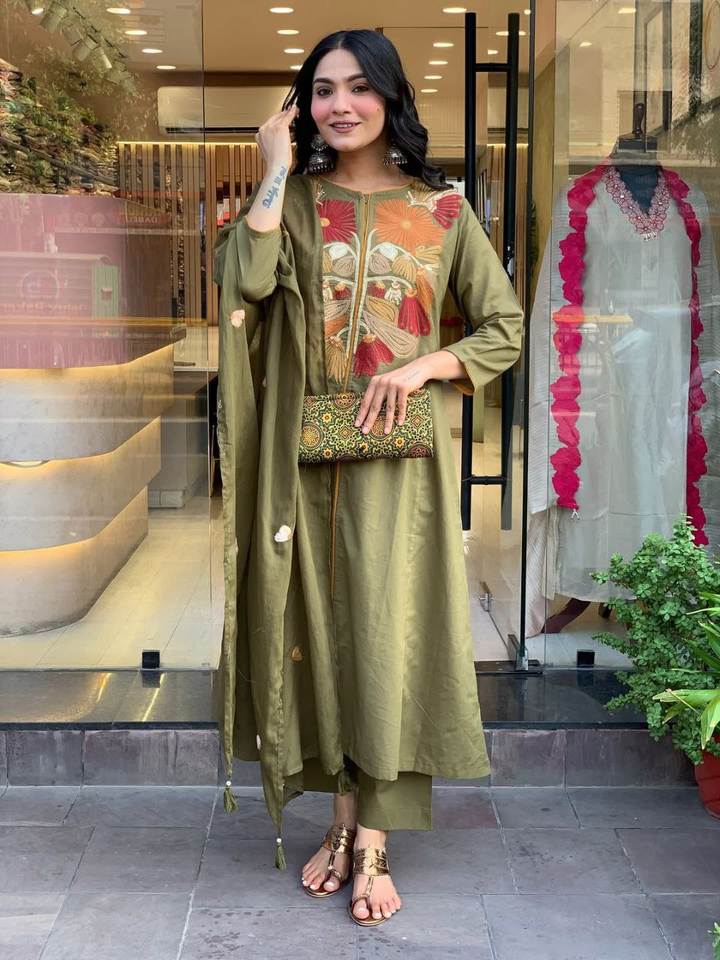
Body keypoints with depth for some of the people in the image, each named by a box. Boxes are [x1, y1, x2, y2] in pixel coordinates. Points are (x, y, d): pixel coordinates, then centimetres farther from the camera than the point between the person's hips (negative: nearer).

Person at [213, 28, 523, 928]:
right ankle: (346, 819, 21)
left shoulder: (441, 208, 4)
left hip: (400, 450, -1)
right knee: (322, 625, 7)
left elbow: (504, 328, 5)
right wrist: (279, 167, -8)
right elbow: (246, 279, -16)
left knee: (386, 629, -3)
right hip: (305, 451, 2)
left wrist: (423, 366, -11)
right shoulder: (292, 201, 6)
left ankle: (371, 842, 7)